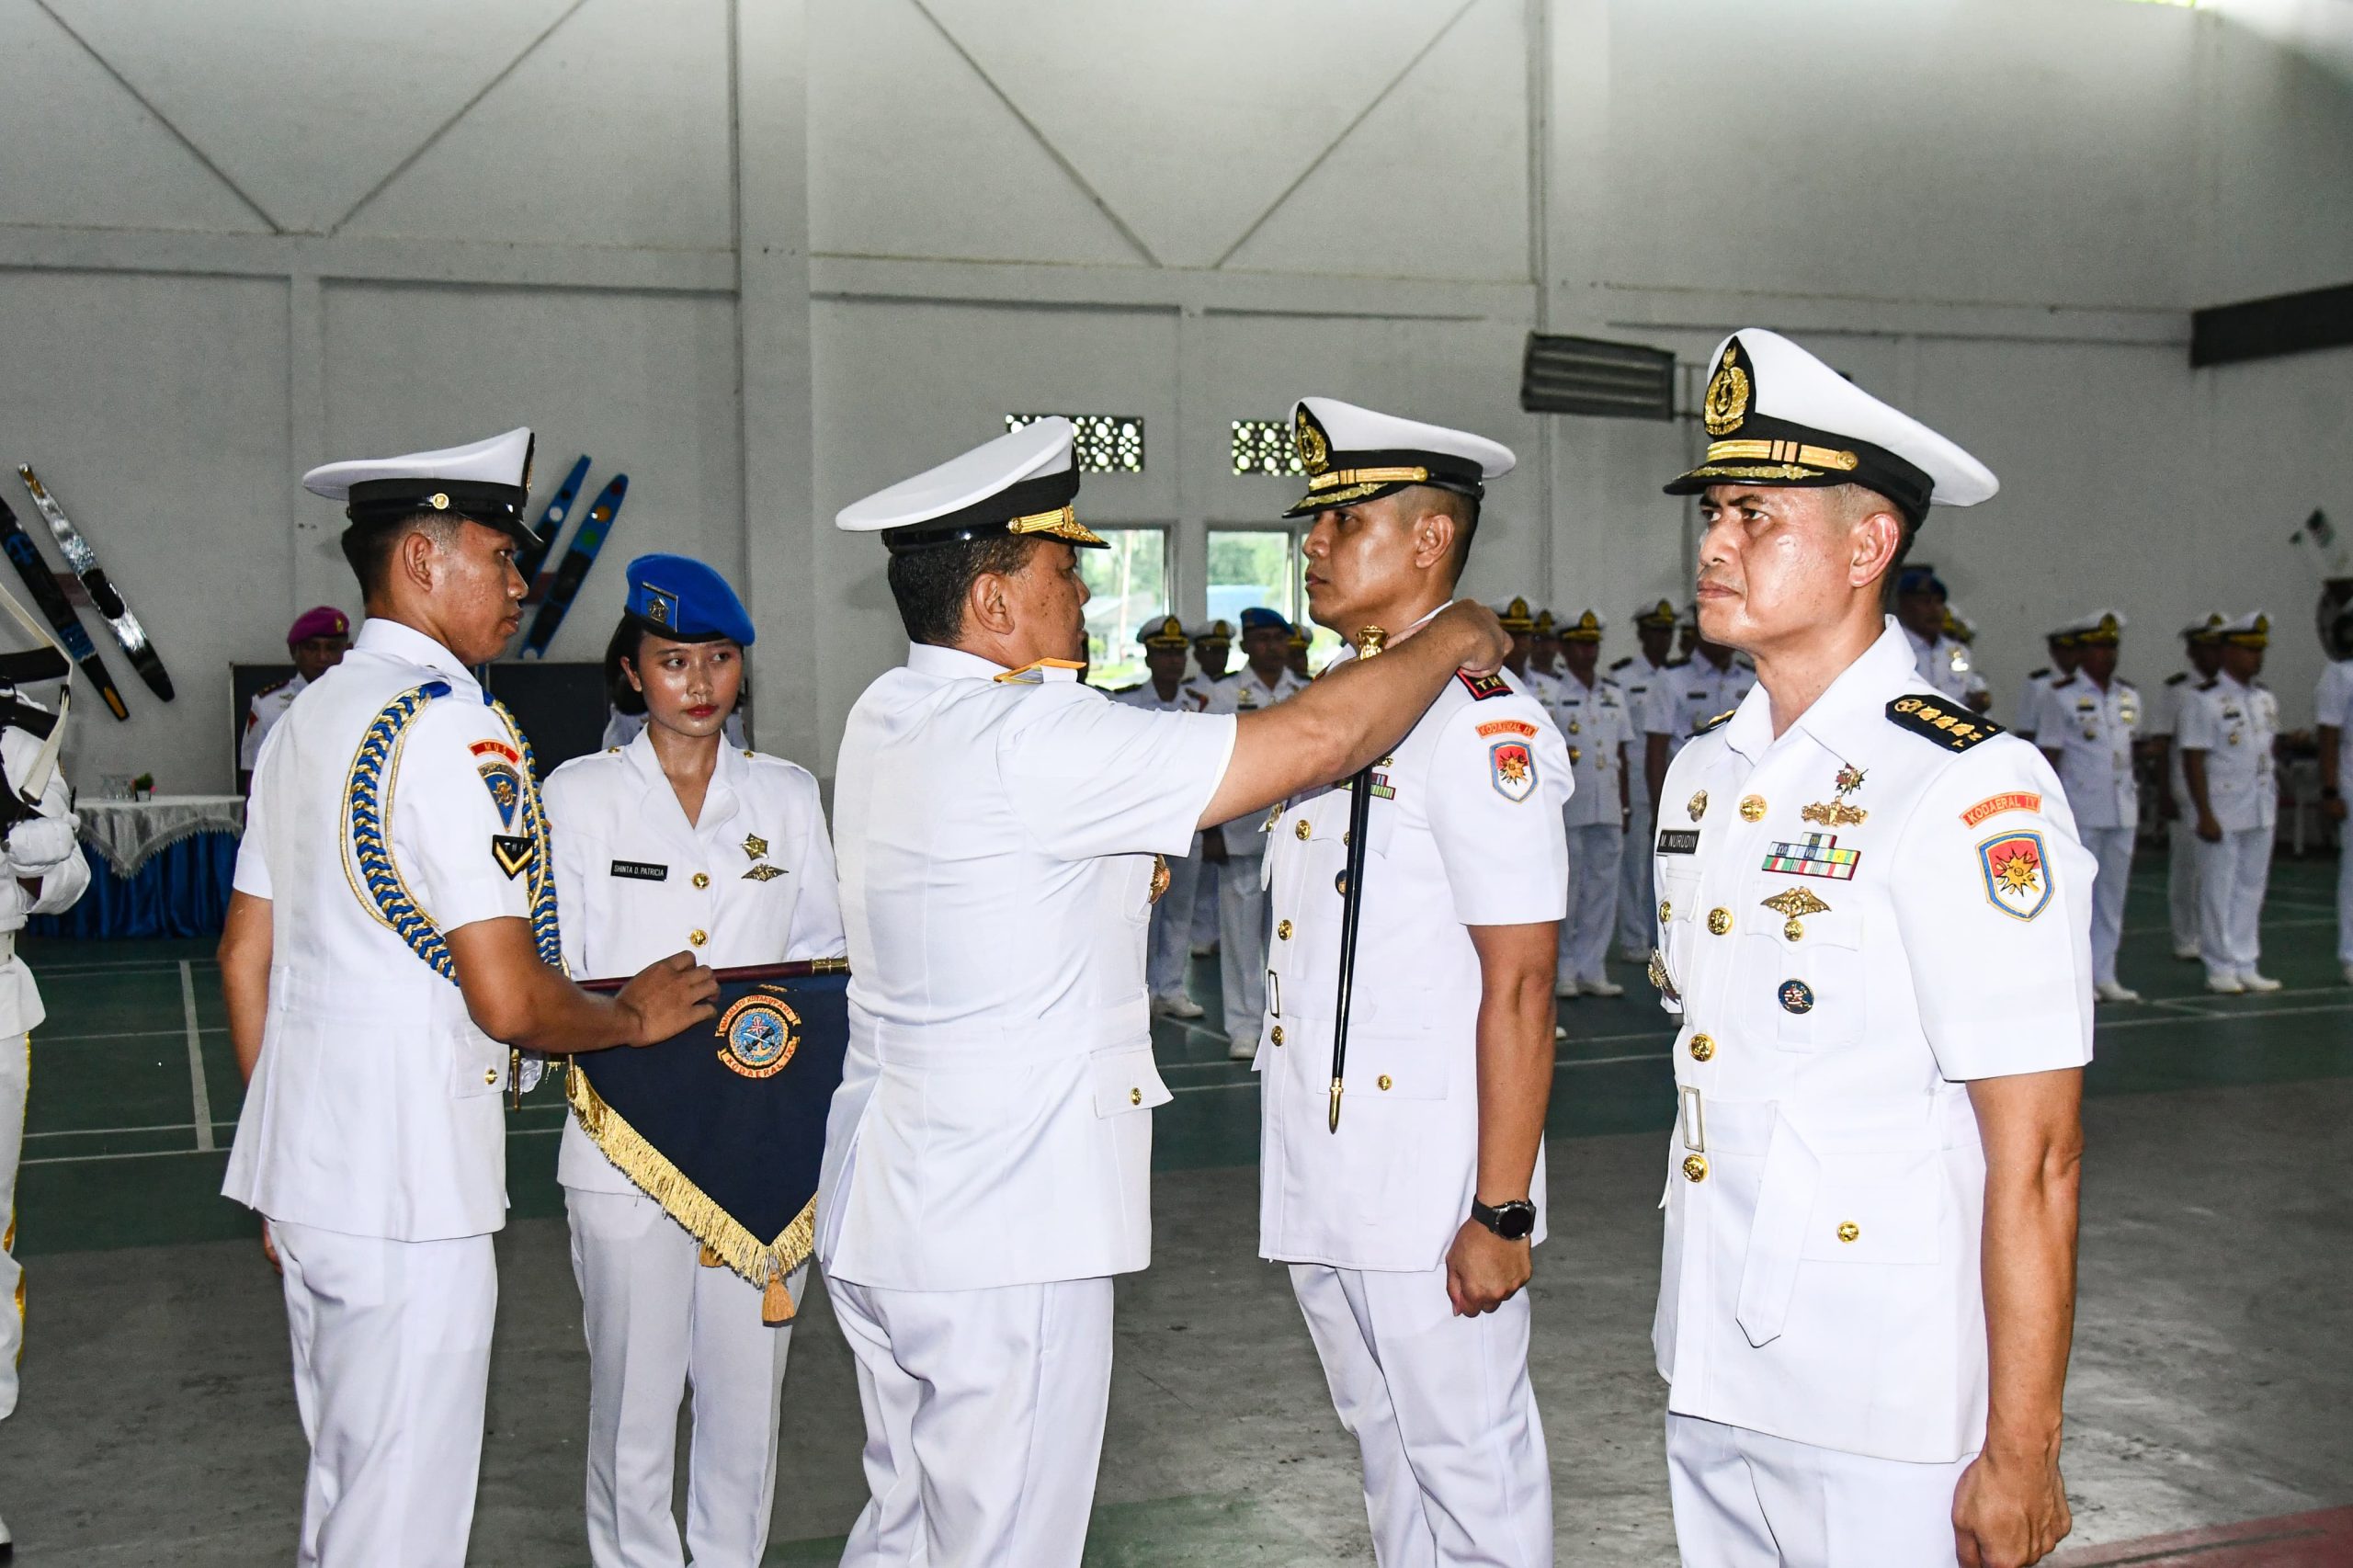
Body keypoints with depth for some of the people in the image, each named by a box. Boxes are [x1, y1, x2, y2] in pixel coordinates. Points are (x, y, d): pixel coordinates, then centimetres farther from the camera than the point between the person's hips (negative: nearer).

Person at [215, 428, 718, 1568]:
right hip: (410, 1188, -9)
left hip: (302, 1168, 9)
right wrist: (636, 1016, -1)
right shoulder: (454, 726, -16)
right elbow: (508, 1000, -20)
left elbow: (243, 959, 16)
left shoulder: (304, 719, 11)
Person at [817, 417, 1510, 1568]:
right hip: (1001, 1236, -9)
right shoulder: (1031, 742, -21)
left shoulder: (883, 723, 6)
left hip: (881, 1213, 9)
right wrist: (1448, 641, -4)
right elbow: (1311, 739, -21)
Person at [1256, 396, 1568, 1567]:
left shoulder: (1481, 724, -16)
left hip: (1428, 1187, -8)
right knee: (1386, 1453, 21)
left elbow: (1518, 989, -18)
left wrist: (1501, 1211, -19)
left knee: (1470, 1467, 6)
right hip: (1316, 1180, 8)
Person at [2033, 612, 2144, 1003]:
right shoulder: (2061, 696, -5)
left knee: (2113, 895, 9)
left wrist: (2136, 802, 14)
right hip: (2079, 810, -6)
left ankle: (2104, 974, 16)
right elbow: (2049, 757, -6)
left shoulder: (2128, 696, 12)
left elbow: (2131, 750, 20)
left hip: (2122, 810, 6)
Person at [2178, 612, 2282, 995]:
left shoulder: (2266, 699, 10)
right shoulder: (2204, 700, -10)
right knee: (2218, 890, 1)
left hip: (2260, 814, 6)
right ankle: (2221, 968, 10)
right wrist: (2204, 815, -16)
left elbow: (2267, 754, 18)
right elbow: (2192, 761, -13)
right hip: (2222, 814, -6)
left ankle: (2245, 966, 17)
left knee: (2252, 888, 10)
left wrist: (2274, 805, 16)